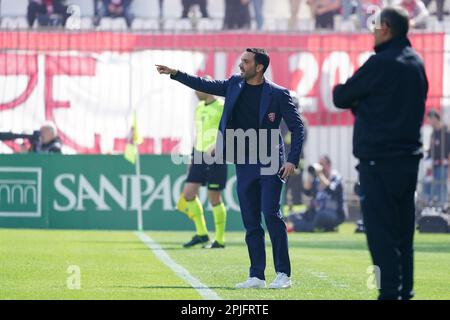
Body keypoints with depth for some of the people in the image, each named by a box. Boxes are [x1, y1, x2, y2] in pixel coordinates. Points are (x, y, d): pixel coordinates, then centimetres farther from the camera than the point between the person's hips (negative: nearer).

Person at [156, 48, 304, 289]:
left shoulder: (278, 94, -6)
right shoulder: (235, 85, 9)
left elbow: (296, 127, -5)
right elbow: (205, 86, 19)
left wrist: (292, 160, -13)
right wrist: (175, 74, 13)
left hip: (270, 166, -6)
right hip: (244, 166, 6)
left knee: (271, 214, -15)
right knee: (251, 222, 5)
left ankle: (283, 274, -11)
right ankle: (256, 276, 9)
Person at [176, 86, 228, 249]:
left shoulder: (221, 108, -10)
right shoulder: (199, 108, 14)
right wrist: (193, 157, 22)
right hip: (199, 158, 7)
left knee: (214, 199, -2)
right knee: (188, 194, 0)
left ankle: (220, 240, 9)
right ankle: (201, 233, 11)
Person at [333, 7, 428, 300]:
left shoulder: (381, 63, -14)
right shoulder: (416, 63, 12)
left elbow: (342, 98, -8)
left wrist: (340, 90, 16)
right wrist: (362, 102, 10)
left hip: (379, 159, -8)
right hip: (409, 156, 8)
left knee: (381, 229, -6)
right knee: (403, 229, 12)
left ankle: (390, 291, -10)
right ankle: (405, 289, 14)